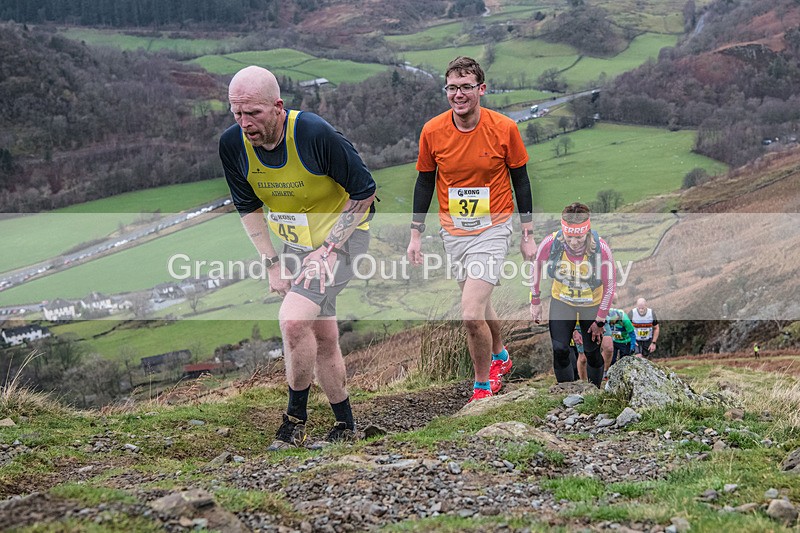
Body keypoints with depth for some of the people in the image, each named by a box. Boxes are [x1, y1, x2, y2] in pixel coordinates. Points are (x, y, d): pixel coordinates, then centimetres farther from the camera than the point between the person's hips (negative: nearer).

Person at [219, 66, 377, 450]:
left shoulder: (316, 134, -28)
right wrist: (272, 263, -2)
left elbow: (364, 191, -16)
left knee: (293, 319, -23)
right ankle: (345, 425, 28)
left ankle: (296, 418, -3)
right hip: (293, 242, 6)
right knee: (322, 337, 11)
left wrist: (328, 248, -18)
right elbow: (248, 207, 4)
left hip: (342, 234, -6)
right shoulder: (232, 144, -12)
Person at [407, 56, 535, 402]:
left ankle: (483, 384, 6)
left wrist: (528, 235, 2)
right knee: (479, 306, 18)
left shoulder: (504, 129, -12)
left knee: (471, 315, -16)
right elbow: (424, 183, 6)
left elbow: (520, 181, 0)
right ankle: (500, 357, 47)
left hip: (492, 229, -4)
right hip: (452, 231, 4)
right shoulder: (432, 131, -6)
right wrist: (416, 235, 7)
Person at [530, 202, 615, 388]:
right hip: (561, 301, 1)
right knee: (560, 350, -7)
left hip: (592, 305, -1)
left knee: (592, 353, 6)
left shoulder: (601, 248, -30)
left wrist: (600, 320, -9)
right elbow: (536, 266, -5)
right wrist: (535, 301, 1)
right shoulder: (551, 243, -27)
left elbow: (610, 285, -15)